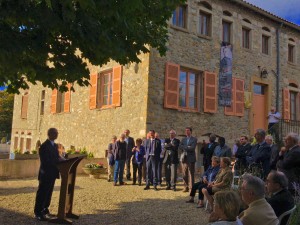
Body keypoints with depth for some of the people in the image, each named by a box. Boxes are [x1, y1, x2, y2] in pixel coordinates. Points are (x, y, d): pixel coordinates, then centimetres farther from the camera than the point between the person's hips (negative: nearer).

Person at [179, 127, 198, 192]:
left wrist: (184, 147, -7)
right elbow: (180, 147, 2)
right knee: (184, 174, 5)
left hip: (191, 158, -4)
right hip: (184, 158, 5)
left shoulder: (194, 139, 1)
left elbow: (192, 148, -13)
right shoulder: (183, 139, 16)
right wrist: (187, 147, -11)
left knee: (191, 174, -3)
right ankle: (186, 187, 12)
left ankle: (191, 187, 2)